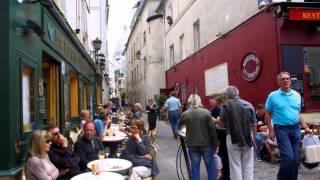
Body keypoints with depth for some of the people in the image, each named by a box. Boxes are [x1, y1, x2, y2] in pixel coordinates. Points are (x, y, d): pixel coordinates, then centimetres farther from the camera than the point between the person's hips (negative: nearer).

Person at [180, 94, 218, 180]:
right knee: (211, 167, 13)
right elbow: (212, 129, -8)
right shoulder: (206, 112, -8)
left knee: (195, 168, 10)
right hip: (206, 144, -1)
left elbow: (180, 125, 17)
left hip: (192, 145, 1)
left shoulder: (185, 114, -3)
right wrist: (214, 144, 1)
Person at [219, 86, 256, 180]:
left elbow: (221, 124, -4)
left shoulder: (226, 105, -7)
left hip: (233, 139, -2)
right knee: (248, 166, 12)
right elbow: (254, 125, 4)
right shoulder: (249, 105, 0)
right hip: (248, 138, 3)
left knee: (235, 166, 6)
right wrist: (253, 139, 16)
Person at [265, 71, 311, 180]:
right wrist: (271, 130, -7)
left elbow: (298, 114, 18)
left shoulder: (297, 95, 10)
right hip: (281, 129, -5)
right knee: (288, 157, -13)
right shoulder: (273, 96, -3)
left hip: (296, 129, 5)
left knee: (295, 159, 8)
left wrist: (305, 127, 9)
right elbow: (267, 114, 0)